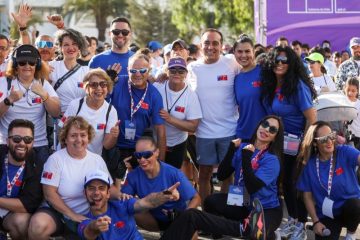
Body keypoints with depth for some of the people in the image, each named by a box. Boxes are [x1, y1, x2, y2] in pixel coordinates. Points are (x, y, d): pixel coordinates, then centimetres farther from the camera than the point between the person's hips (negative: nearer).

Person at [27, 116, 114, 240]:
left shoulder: (97, 160, 5)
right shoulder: (56, 159, -6)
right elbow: (50, 193, -11)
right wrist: (72, 215, -17)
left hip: (87, 215, 3)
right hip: (57, 211, -2)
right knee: (38, 226, -33)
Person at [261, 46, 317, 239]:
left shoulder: (298, 86, -20)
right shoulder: (270, 85, -1)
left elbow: (312, 118, -19)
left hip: (298, 142, -6)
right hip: (281, 142, 6)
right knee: (286, 181, 13)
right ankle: (292, 220, 28)